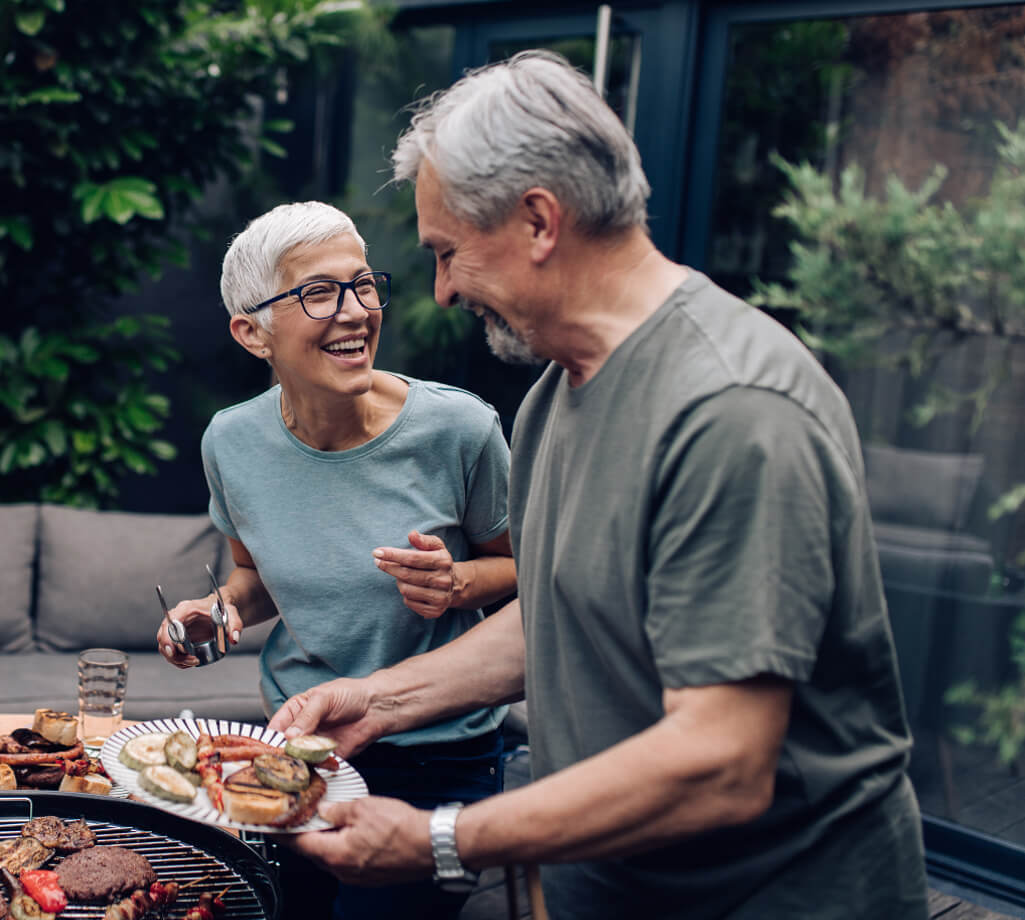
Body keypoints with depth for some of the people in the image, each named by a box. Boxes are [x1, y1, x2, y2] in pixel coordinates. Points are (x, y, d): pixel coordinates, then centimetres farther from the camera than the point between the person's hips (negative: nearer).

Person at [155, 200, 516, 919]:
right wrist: (227, 608, -9)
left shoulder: (457, 428, -18)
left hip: (439, 756, -3)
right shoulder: (232, 441, -7)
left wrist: (457, 584, -22)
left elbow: (514, 564, -2)